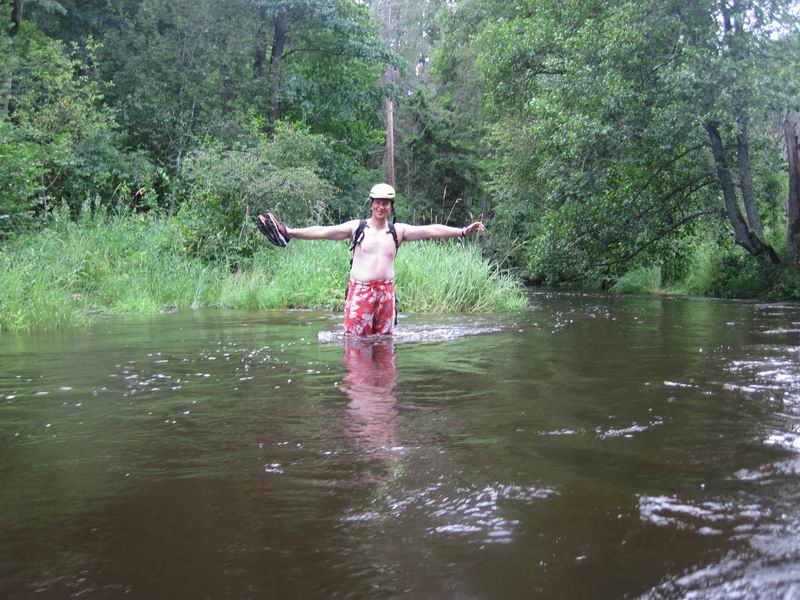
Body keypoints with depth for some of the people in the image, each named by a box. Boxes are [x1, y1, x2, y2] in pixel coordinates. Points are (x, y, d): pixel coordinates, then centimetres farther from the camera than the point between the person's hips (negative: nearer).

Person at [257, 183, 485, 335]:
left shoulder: (398, 230, 7)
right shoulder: (357, 228, 4)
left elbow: (431, 230, 0)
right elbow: (323, 231, -3)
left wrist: (462, 231, -9)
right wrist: (289, 233, -11)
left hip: (386, 291, 2)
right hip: (360, 290, -2)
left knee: (384, 339, 7)